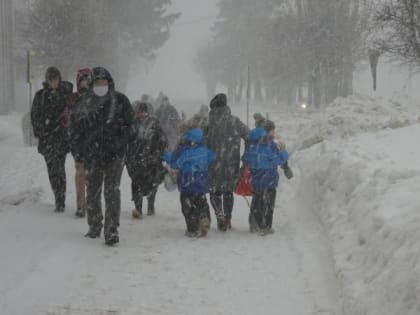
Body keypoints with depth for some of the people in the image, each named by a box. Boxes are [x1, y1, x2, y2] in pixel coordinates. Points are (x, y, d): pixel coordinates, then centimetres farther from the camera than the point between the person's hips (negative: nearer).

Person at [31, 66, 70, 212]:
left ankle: (60, 201, -12)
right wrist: (38, 131, 0)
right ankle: (59, 200, 16)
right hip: (46, 137, 2)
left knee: (59, 167, -12)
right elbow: (34, 115, 9)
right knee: (52, 168, 4)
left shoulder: (65, 94, 6)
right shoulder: (40, 95, 7)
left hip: (62, 135, -2)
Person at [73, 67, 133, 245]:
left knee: (112, 191, -10)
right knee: (92, 191, 12)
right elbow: (78, 126, 6)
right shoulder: (87, 102, 9)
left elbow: (130, 123, 3)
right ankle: (94, 227, 27)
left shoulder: (120, 100, 2)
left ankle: (112, 231, -10)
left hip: (114, 153, -4)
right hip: (92, 154, 4)